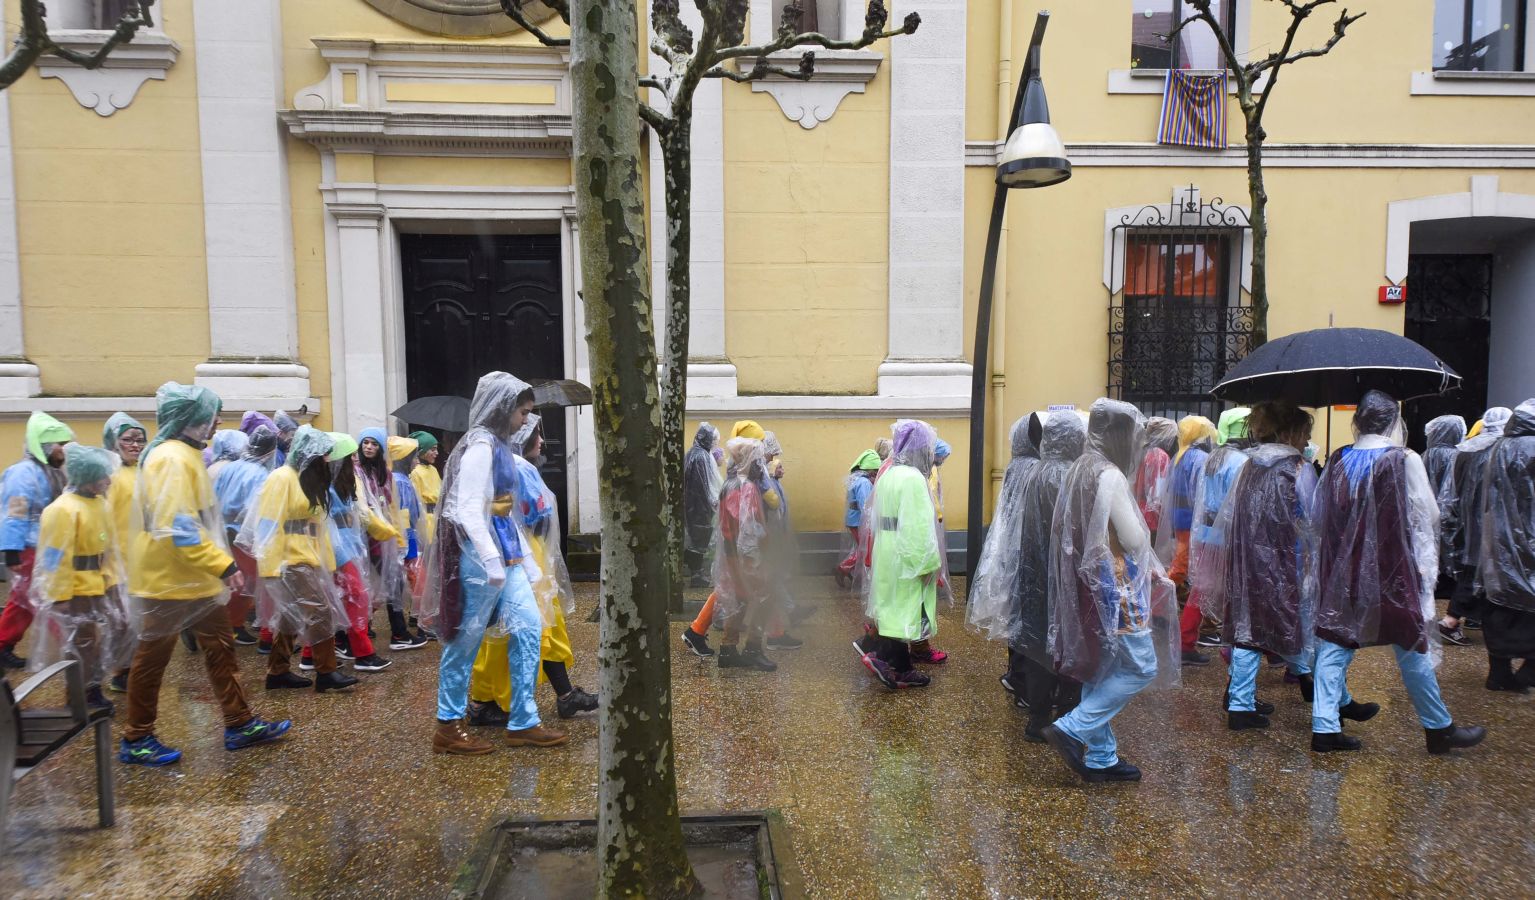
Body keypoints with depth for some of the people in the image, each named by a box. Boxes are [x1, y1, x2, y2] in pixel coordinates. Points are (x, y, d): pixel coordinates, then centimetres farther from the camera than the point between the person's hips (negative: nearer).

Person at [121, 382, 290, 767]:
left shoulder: (185, 455, 12)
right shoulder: (170, 459, -20)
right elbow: (177, 528, -28)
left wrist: (220, 563, 17)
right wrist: (222, 564, -26)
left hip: (195, 577, 10)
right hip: (169, 578, -10)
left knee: (220, 647, 11)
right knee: (152, 658, 5)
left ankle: (239, 724, 18)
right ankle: (136, 740, 20)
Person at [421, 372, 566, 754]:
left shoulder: (499, 445, 13)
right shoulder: (480, 445, -15)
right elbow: (468, 510, -22)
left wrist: (525, 552, 18)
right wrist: (491, 561, -27)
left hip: (507, 553, 9)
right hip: (481, 556, -9)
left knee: (528, 628, 8)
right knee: (465, 641, 2)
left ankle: (523, 723, 15)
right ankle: (448, 727, 16)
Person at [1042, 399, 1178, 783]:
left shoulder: (1079, 470, 9)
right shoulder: (1109, 476, -18)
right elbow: (1135, 539, -16)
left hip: (1085, 585, 9)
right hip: (1113, 587, -9)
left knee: (1101, 671, 14)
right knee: (1141, 667, 0)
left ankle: (1100, 757, 21)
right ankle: (1071, 730, -2)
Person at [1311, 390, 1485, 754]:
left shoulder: (1337, 461, 1)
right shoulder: (1405, 460, -9)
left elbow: (1319, 516, 6)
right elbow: (1428, 516, -6)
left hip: (1341, 569, 3)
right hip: (1392, 570, -3)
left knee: (1334, 645, 6)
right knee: (1412, 648, 9)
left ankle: (1324, 727, 5)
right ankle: (1439, 728, 25)